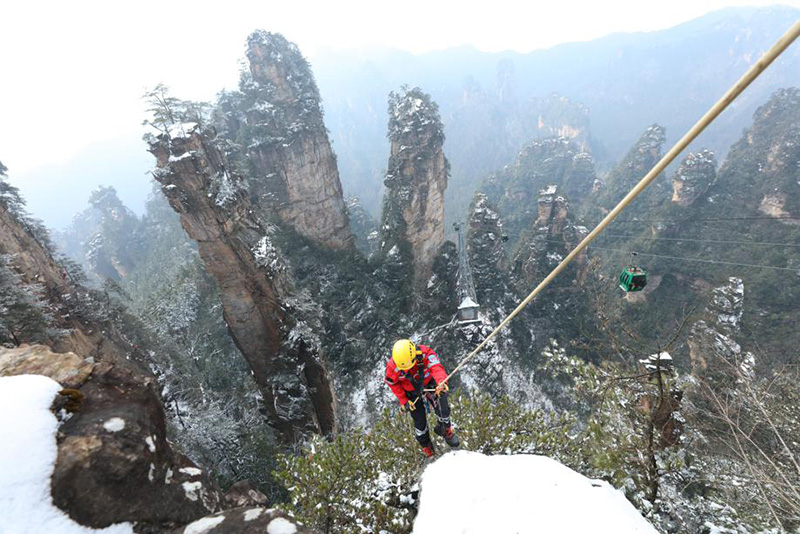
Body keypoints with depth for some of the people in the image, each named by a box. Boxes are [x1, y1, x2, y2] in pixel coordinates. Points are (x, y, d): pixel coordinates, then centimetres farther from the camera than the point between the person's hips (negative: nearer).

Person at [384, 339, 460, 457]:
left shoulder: (425, 353, -34)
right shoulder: (392, 367, -30)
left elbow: (436, 367, -48)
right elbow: (393, 384, -11)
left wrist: (441, 382, -67)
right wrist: (403, 401, -12)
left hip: (430, 384, 0)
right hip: (412, 393, 0)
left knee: (443, 411, -9)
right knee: (420, 422, 5)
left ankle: (447, 430, 29)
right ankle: (426, 446, 38)